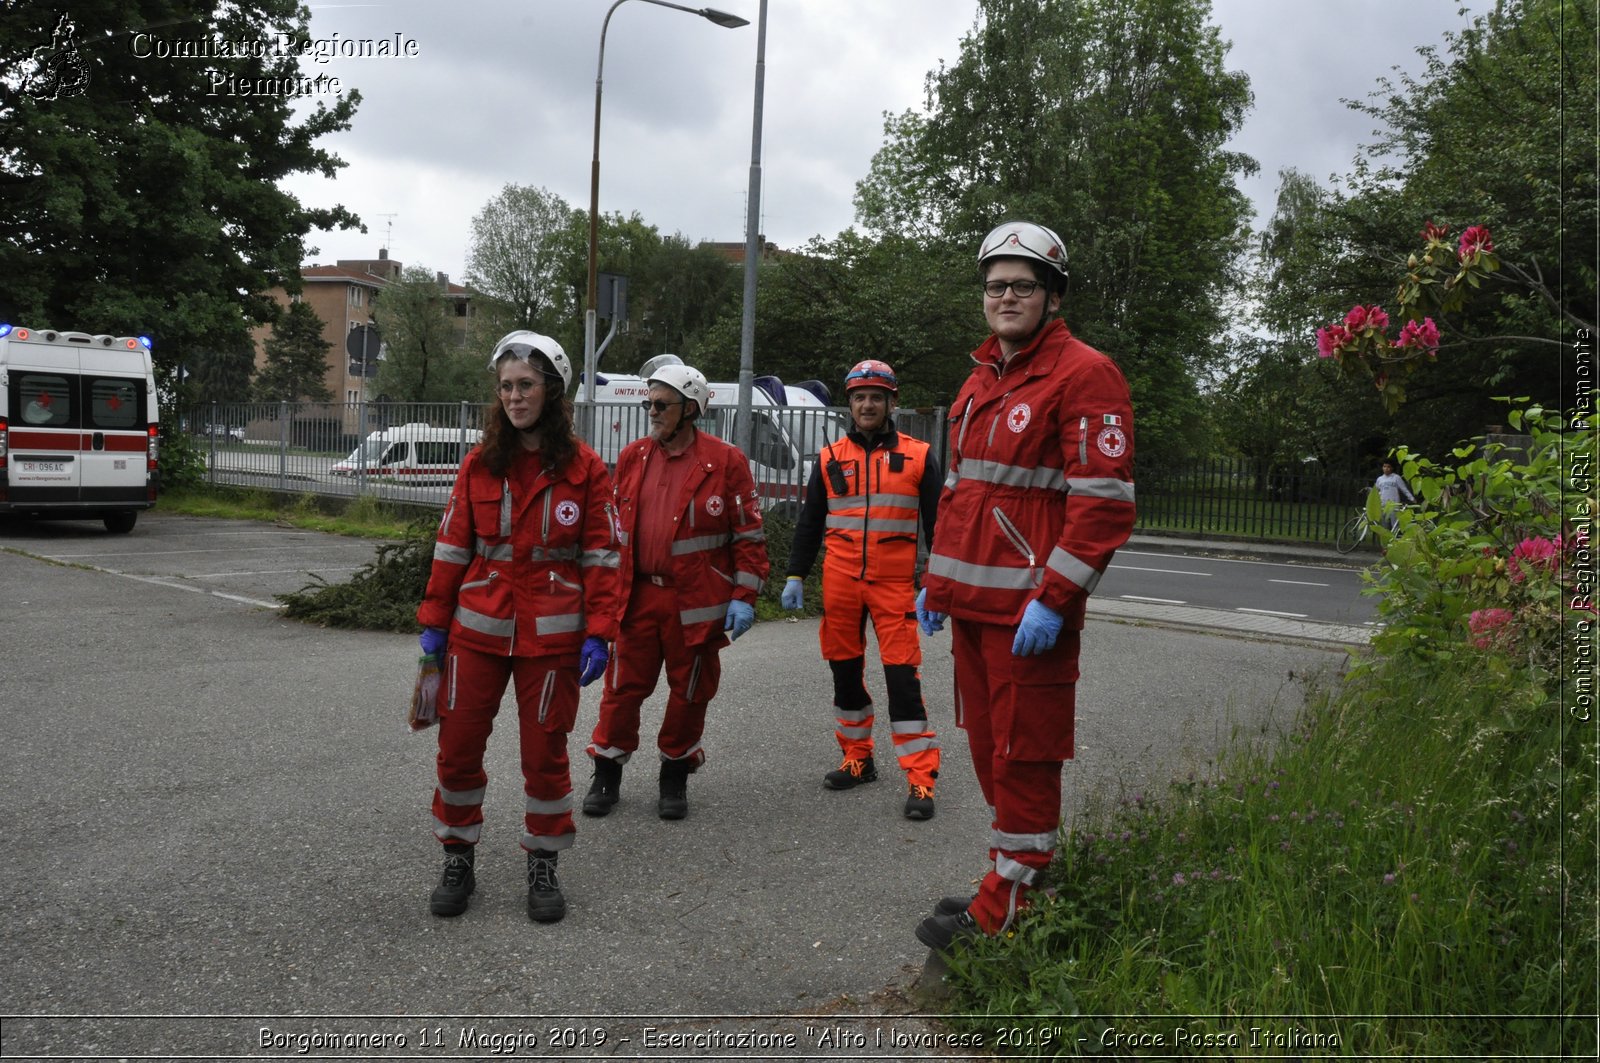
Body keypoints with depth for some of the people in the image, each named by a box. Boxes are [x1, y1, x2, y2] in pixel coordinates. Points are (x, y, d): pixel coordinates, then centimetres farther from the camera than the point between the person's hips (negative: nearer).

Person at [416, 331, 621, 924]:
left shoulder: (585, 469, -3)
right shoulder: (480, 464, 3)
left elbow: (602, 557, -3)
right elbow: (452, 546, 6)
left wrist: (598, 633, -9)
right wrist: (433, 623, 5)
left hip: (552, 635, -2)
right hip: (478, 629, 2)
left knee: (545, 751, 6)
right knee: (458, 746, 5)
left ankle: (543, 865, 24)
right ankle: (458, 859, 24)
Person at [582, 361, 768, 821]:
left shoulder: (725, 461, -6)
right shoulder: (633, 458, 7)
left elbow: (749, 534, -4)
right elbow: (616, 527, 15)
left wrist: (743, 597, -8)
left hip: (696, 603, -3)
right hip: (638, 596, 3)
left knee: (689, 692, 9)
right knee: (623, 687, 7)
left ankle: (675, 777, 27)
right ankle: (607, 773, 24)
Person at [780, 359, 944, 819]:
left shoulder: (918, 456, 3)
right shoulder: (830, 458, 9)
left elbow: (937, 524, 5)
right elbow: (808, 523, 13)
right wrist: (795, 576, 7)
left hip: (894, 583, -3)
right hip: (839, 581, 3)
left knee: (902, 675, -8)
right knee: (845, 671, 10)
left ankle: (921, 780, -4)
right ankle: (858, 759, 26)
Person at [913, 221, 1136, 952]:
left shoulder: (1082, 375, -9)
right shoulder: (981, 381, 18)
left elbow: (1104, 501, -16)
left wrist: (1052, 600, -20)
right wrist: (937, 582, 20)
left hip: (1029, 609, -9)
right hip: (970, 604, 9)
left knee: (1023, 755, 0)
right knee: (988, 747, 15)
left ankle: (1008, 907, 10)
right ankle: (1017, 880, 30)